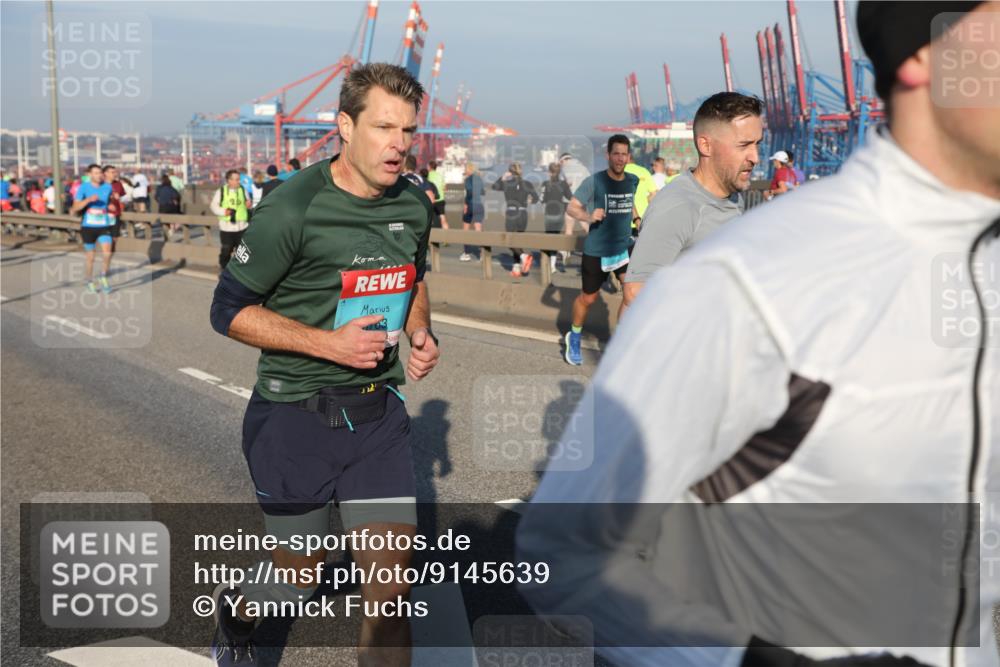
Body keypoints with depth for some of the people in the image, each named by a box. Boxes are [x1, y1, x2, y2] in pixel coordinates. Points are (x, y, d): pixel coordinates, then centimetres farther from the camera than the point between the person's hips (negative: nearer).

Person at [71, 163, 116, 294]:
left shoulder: (108, 187, 4)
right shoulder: (83, 188, -4)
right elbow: (75, 208, -9)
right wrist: (88, 200, -22)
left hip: (104, 226, 1)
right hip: (88, 226, -1)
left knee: (107, 252, -18)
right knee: (89, 257, 7)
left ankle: (103, 277, 5)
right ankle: (90, 282, 25)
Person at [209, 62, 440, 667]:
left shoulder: (416, 205, 2)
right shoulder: (292, 210, -17)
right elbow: (229, 310, -11)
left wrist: (422, 332, 1)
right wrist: (327, 343, -21)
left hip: (379, 413, 4)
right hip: (296, 418, -4)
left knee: (391, 585, -2)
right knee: (300, 580, 13)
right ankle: (236, 606, 48)